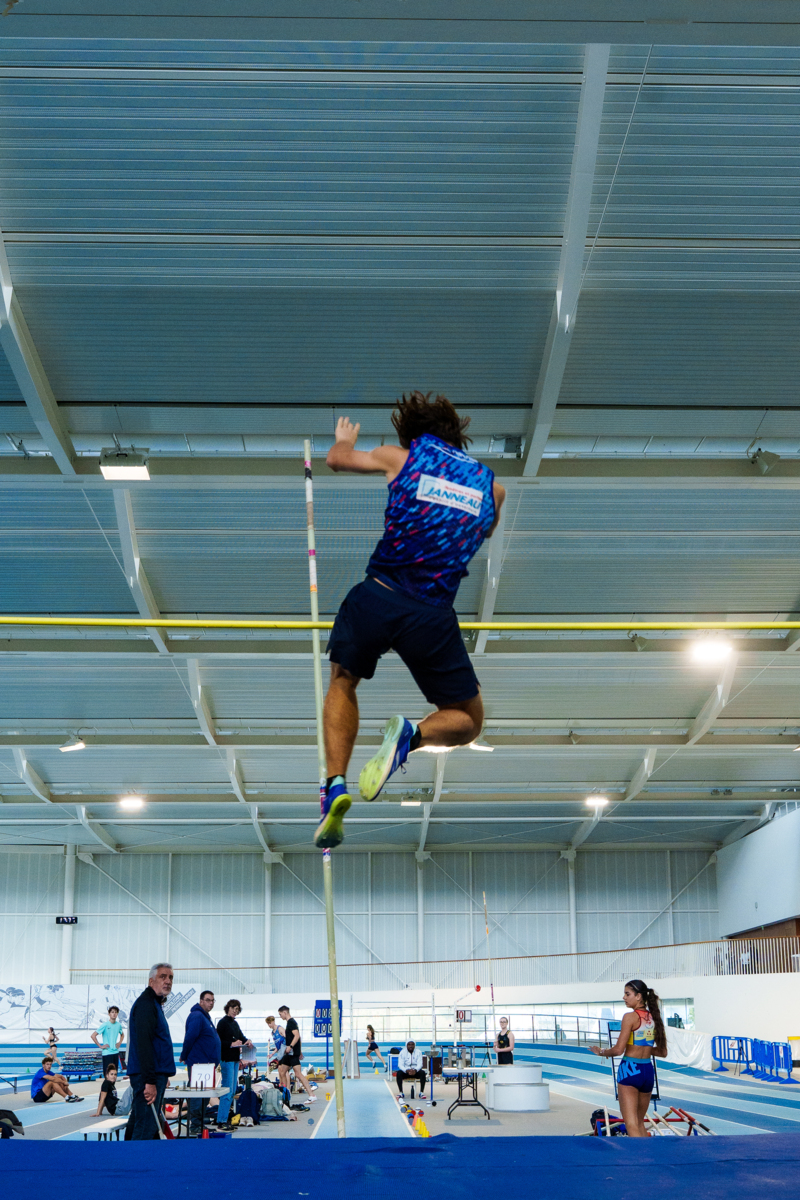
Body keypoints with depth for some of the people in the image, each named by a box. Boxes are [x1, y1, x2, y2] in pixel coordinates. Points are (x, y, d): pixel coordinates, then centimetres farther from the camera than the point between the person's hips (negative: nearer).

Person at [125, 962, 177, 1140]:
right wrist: (150, 1081, -25)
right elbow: (143, 1044, -21)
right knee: (146, 1127, -12)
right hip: (147, 1075, -10)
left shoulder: (155, 1004, 20)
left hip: (156, 1074, 10)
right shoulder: (145, 1004, -13)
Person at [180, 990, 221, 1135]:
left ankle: (200, 1124, 19)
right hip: (198, 1063, -10)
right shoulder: (197, 1016, -15)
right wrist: (184, 1056, -13)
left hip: (206, 1063, 10)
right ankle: (195, 1125, -5)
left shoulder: (205, 1016, 18)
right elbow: (189, 1037, -21)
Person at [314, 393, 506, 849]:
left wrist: (345, 438, 50)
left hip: (377, 595, 0)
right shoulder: (492, 486, 14)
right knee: (468, 721, 19)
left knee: (343, 683, 27)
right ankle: (413, 737, -16)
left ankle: (336, 785, 5)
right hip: (434, 617, 0)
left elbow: (337, 458, 28)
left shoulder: (402, 457, 9)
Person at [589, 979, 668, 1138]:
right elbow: (662, 1052, 13)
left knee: (631, 1125, -6)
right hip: (648, 1071, 7)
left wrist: (601, 1052, 1)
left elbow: (618, 1050, -15)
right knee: (640, 1123, 19)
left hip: (630, 1070, -7)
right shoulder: (654, 1018, 8)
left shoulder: (630, 1017, -11)